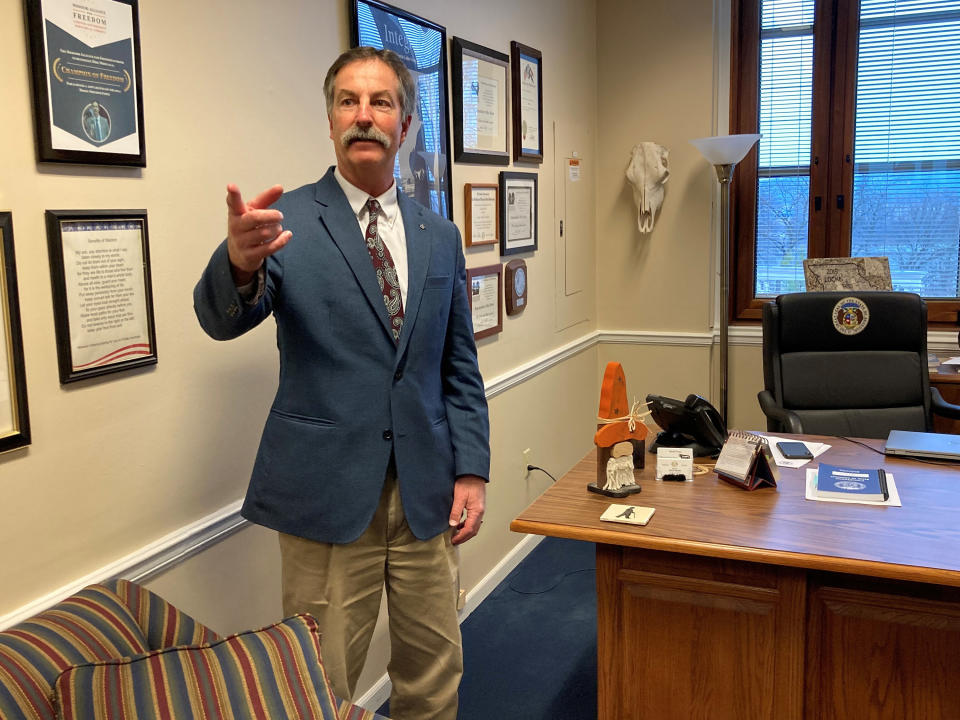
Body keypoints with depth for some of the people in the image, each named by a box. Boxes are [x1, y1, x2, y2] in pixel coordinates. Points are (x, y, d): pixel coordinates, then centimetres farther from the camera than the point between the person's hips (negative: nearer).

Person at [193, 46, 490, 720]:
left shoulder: (440, 236, 8)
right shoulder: (288, 221, -5)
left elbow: (460, 367, 11)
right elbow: (224, 318, -21)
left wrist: (472, 470, 3)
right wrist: (241, 263, -44)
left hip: (425, 490, 4)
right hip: (327, 491, -3)